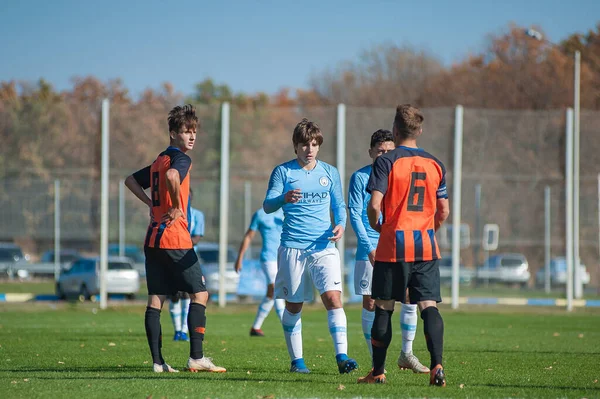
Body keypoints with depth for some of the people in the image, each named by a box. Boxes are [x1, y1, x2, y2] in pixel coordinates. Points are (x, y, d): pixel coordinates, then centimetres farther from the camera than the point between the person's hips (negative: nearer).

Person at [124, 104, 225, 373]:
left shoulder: (158, 161, 19)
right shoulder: (180, 159, -8)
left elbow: (131, 180, 32)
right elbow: (171, 176, -31)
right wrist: (177, 207, -17)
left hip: (152, 239, 9)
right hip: (174, 239, -9)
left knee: (155, 299, 5)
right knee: (199, 293, -2)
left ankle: (158, 361, 3)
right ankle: (196, 358, -8)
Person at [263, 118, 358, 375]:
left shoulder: (329, 173, 11)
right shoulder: (283, 171, 3)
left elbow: (339, 205, 18)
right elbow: (267, 205, -6)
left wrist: (341, 224, -4)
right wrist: (284, 198, -28)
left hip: (324, 246, 1)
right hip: (292, 247, -1)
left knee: (333, 297, -15)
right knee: (293, 305, 4)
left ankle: (342, 356, -18)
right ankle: (296, 360, 15)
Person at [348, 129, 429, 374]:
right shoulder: (360, 177, -1)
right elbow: (355, 215, -6)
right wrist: (369, 248, -14)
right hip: (370, 250, -3)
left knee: (411, 299, -5)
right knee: (370, 304, -2)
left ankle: (406, 355, 8)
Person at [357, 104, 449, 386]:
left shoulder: (386, 162, -6)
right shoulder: (434, 164, 7)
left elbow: (375, 204, -13)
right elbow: (444, 210, 10)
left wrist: (374, 225, 7)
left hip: (393, 246, -3)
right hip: (426, 246, 3)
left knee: (383, 308, 7)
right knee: (429, 306, -2)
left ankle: (378, 371, 13)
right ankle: (437, 365, -19)